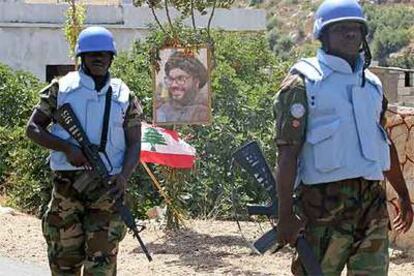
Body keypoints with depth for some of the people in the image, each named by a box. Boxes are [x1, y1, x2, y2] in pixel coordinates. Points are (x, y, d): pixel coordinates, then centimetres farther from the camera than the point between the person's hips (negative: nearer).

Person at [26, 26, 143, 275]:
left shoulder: (124, 96, 8)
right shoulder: (61, 89, 6)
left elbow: (134, 145, 7)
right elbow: (33, 128, 7)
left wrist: (124, 176, -13)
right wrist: (67, 148, -10)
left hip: (109, 187, 0)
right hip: (67, 186, 0)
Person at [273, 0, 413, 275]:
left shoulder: (372, 84, 16)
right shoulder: (303, 82, -4)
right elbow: (287, 153, -9)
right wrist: (285, 214, -16)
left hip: (373, 201, 6)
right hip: (324, 202, -6)